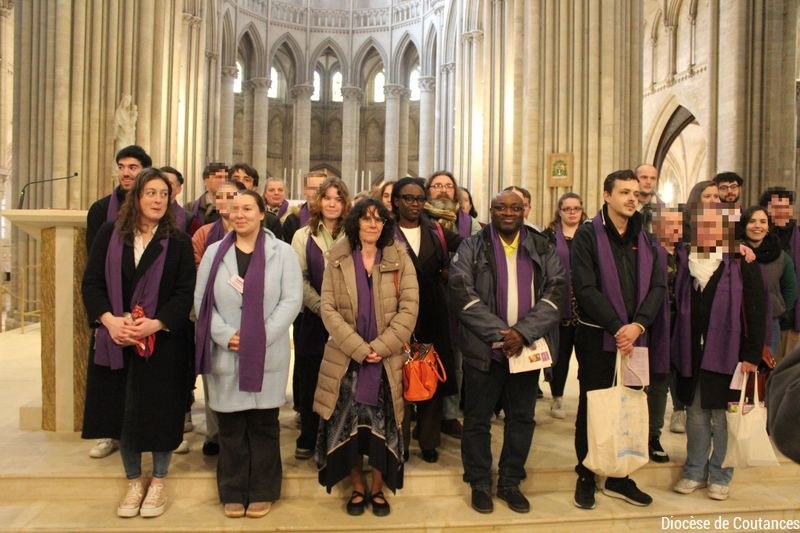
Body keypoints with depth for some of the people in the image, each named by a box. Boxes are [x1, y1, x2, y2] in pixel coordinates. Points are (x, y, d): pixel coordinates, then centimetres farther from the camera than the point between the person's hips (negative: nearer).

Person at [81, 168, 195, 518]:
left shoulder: (179, 241, -2)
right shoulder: (109, 233, 2)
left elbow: (185, 293, -7)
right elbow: (91, 282, 0)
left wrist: (154, 324, -20)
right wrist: (110, 320, -16)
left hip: (162, 342, -2)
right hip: (114, 339, 2)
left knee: (159, 410, 5)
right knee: (121, 409, 10)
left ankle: (158, 482, 26)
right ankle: (134, 481, 30)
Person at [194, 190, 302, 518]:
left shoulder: (282, 252, 2)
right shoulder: (214, 252, 9)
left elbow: (291, 300, -5)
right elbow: (201, 300, 4)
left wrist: (260, 338, -14)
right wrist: (225, 335, -11)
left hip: (268, 356, -2)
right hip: (225, 354, 2)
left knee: (263, 425, 7)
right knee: (231, 427, 9)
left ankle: (262, 492, 21)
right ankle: (233, 493, 24)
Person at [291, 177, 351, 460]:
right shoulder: (303, 236, 7)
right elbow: (299, 279, 0)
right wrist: (322, 307, -11)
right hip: (313, 319, 1)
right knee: (309, 380, 8)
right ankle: (308, 439, 22)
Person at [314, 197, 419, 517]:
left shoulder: (399, 259, 2)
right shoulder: (338, 260, 3)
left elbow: (409, 307, -5)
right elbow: (327, 308, -4)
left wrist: (380, 347, -14)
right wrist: (359, 348, -15)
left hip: (387, 360, 0)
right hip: (346, 358, 0)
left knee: (383, 427, 6)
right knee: (348, 425, 5)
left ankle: (378, 489, 24)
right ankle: (357, 488, 24)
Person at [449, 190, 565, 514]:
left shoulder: (543, 248, 7)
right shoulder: (472, 247, 1)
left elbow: (556, 292, -2)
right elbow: (462, 293, -10)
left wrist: (522, 333, -15)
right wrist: (499, 334, -17)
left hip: (527, 348, 3)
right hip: (484, 348, -2)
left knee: (522, 418, 12)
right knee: (478, 419, 7)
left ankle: (510, 483, 29)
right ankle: (479, 484, 24)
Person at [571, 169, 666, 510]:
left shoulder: (645, 239, 9)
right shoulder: (588, 235, -5)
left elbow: (657, 287, 3)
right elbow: (585, 288, -13)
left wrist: (637, 325, -13)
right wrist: (617, 327, -17)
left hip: (634, 337, 4)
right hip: (597, 337, -4)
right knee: (592, 407, 6)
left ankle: (619, 478, 25)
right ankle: (585, 478, 19)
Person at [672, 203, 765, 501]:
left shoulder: (742, 265, -4)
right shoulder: (687, 265, 8)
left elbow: (756, 313, -6)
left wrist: (752, 355, -10)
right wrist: (676, 350, 6)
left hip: (728, 354, -4)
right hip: (692, 355, 4)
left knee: (722, 416, 6)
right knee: (695, 414, 11)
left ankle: (720, 475, 22)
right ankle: (694, 472, 24)